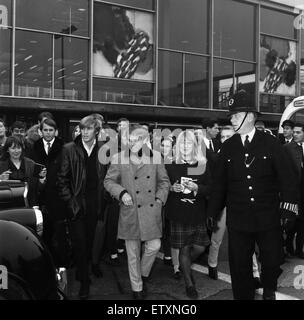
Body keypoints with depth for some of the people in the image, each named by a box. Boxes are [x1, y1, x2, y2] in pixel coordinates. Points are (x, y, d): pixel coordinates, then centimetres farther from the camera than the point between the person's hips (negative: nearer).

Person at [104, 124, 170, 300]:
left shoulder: (155, 157, 4)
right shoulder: (119, 158, -1)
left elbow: (164, 181, 12)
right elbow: (108, 181, 5)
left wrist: (160, 199, -1)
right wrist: (121, 193, -10)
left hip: (151, 211, 1)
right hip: (130, 211, -1)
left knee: (154, 246, -1)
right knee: (133, 252, 7)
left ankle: (143, 274, 31)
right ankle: (137, 288, 26)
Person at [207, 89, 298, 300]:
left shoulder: (270, 144, -3)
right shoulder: (228, 147, 3)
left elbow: (286, 178, -2)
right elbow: (220, 182, 6)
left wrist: (289, 208, -8)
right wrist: (213, 212, 6)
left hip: (268, 218, -1)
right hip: (238, 220, 1)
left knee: (273, 262, 12)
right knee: (240, 267, 9)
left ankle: (269, 292, 42)